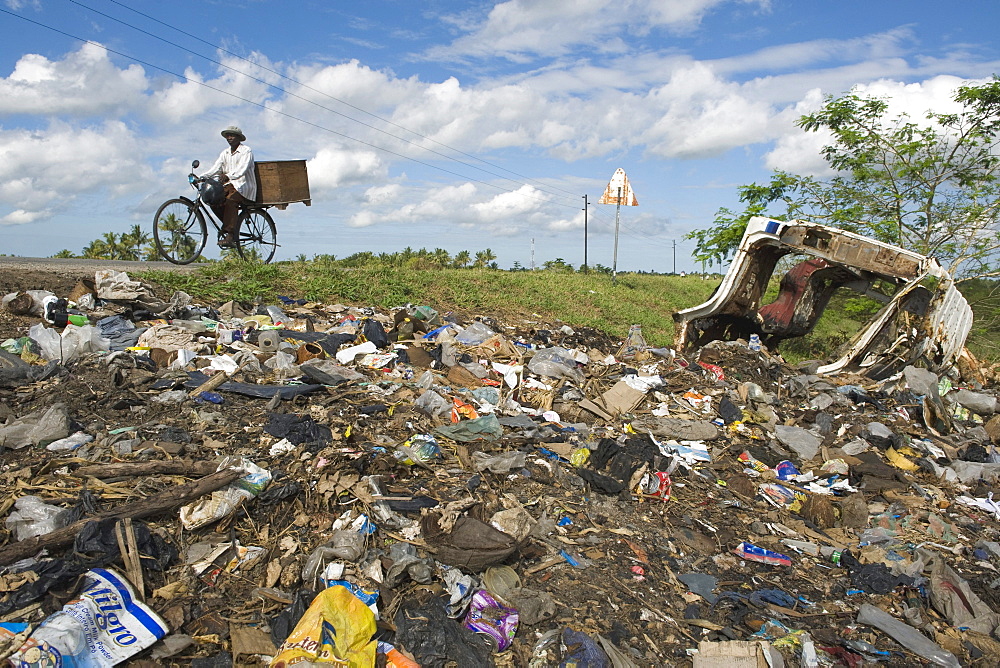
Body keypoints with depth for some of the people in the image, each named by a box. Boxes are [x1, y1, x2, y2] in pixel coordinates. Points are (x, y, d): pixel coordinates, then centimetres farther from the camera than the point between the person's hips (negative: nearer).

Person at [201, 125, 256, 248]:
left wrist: (228, 176, -36)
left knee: (230, 201, -34)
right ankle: (233, 226, -5)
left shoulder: (246, 151, -3)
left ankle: (230, 236, -36)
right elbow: (216, 168, 8)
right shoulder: (225, 153, 17)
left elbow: (242, 169, -19)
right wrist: (200, 177, -9)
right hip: (229, 185, 6)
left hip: (243, 186, -6)